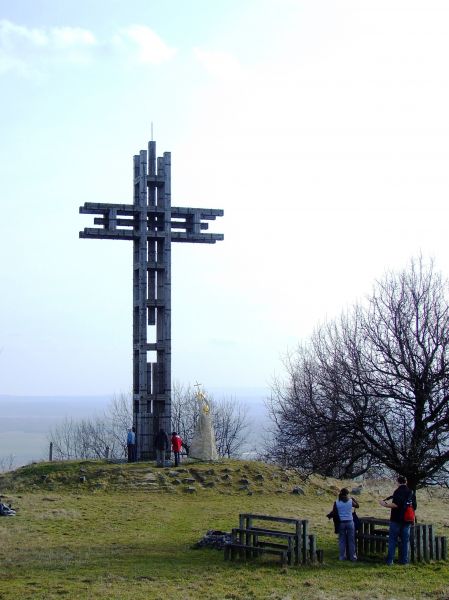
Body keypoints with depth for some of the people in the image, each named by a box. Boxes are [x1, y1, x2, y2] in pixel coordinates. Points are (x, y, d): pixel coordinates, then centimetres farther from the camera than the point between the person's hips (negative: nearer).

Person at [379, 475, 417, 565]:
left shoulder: (398, 491, -11)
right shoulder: (411, 493, 10)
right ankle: (404, 560, 8)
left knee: (392, 540, 1)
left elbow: (395, 505, -24)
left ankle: (390, 560, -1)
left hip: (396, 520, -5)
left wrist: (385, 504, -14)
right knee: (405, 541, 9)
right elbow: (414, 507, 13)